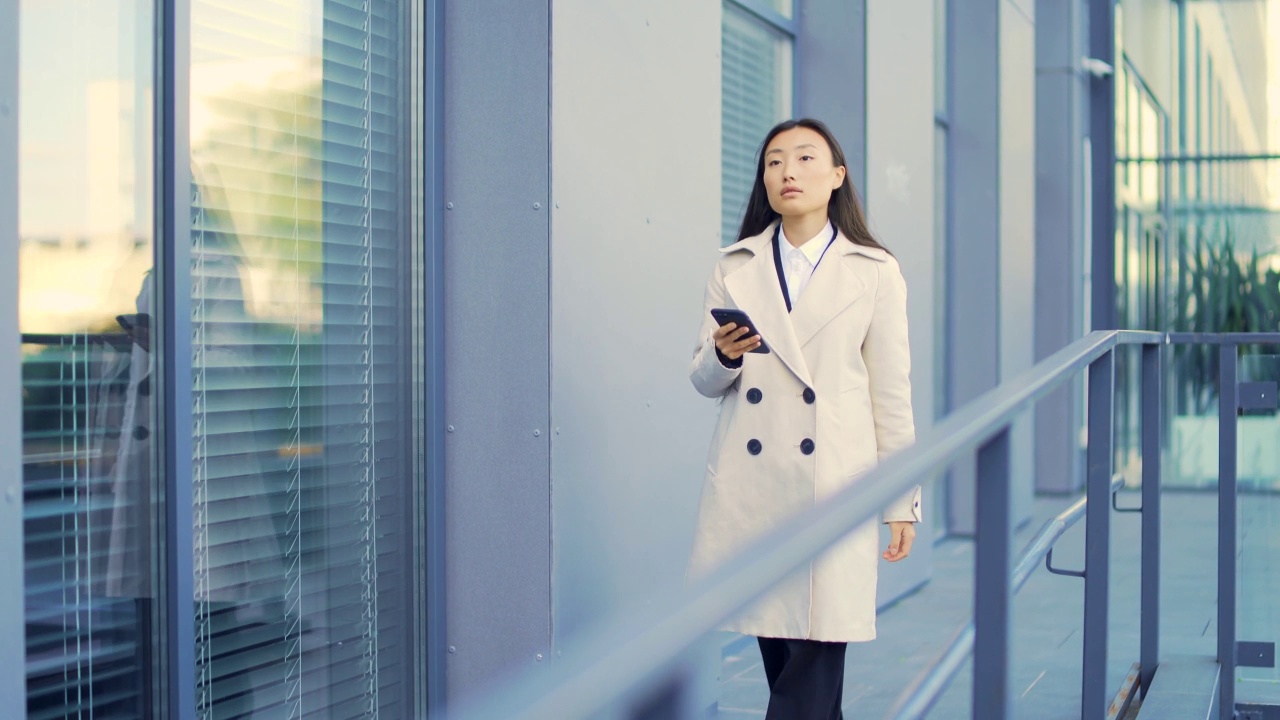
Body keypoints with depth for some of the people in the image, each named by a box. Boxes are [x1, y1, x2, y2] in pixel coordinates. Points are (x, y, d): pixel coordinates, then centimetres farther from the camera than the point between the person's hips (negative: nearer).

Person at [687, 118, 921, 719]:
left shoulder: (875, 273, 4)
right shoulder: (734, 268, 11)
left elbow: (891, 392, 4)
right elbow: (703, 381, 11)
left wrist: (902, 502, 3)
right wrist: (724, 357, -12)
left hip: (833, 484, -2)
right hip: (749, 485, 3)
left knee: (817, 653, -7)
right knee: (774, 641, 6)